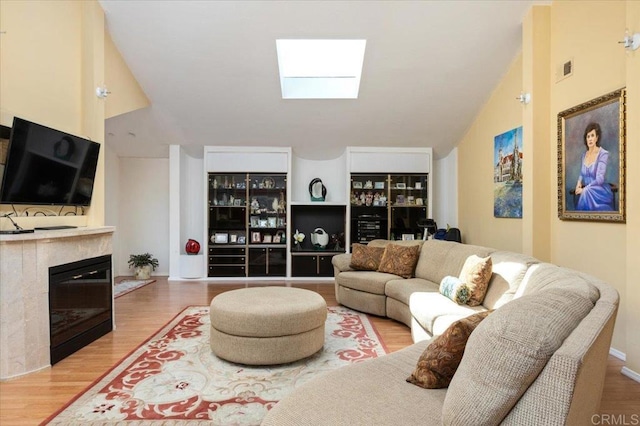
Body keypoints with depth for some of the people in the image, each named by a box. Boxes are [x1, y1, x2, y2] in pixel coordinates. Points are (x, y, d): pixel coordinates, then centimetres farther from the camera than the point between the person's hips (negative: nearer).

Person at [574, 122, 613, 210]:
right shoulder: (584, 154, 12)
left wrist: (584, 189, -17)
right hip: (587, 190, 5)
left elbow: (599, 179, -14)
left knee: (586, 193, -36)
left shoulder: (603, 154, -7)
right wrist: (579, 182, -1)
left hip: (600, 190, -5)